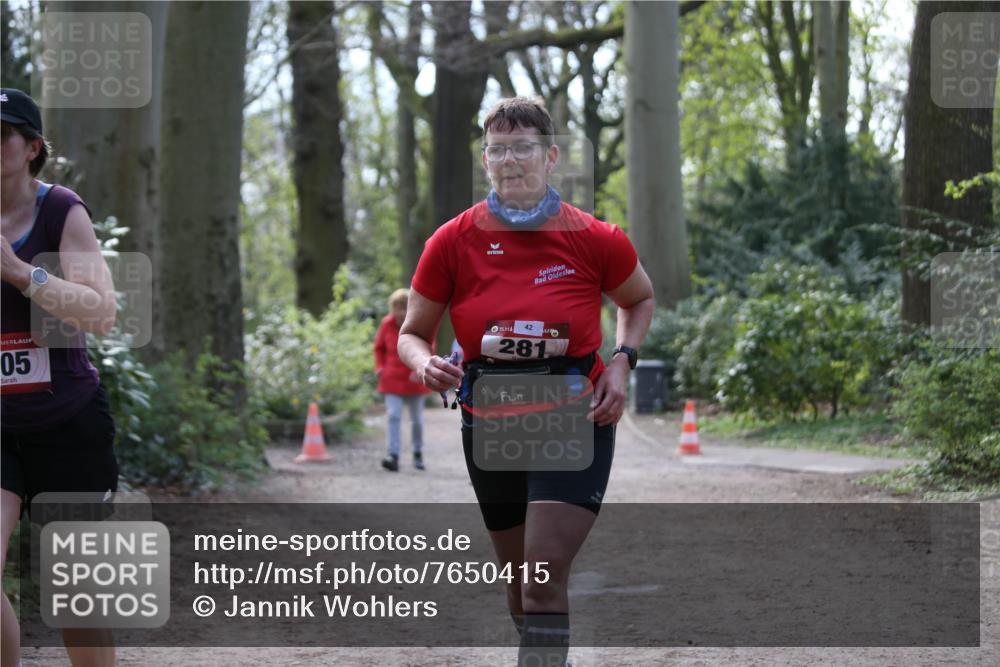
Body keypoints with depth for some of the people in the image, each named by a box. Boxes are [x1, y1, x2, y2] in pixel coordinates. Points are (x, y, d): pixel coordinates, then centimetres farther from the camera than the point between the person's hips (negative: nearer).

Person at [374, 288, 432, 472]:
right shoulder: (387, 324, -3)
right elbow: (379, 347, 12)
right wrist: (380, 366, -1)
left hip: (414, 379, -1)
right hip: (393, 379, 1)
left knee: (417, 419, 11)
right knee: (393, 416, -14)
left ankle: (418, 454, 29)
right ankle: (393, 456, -20)